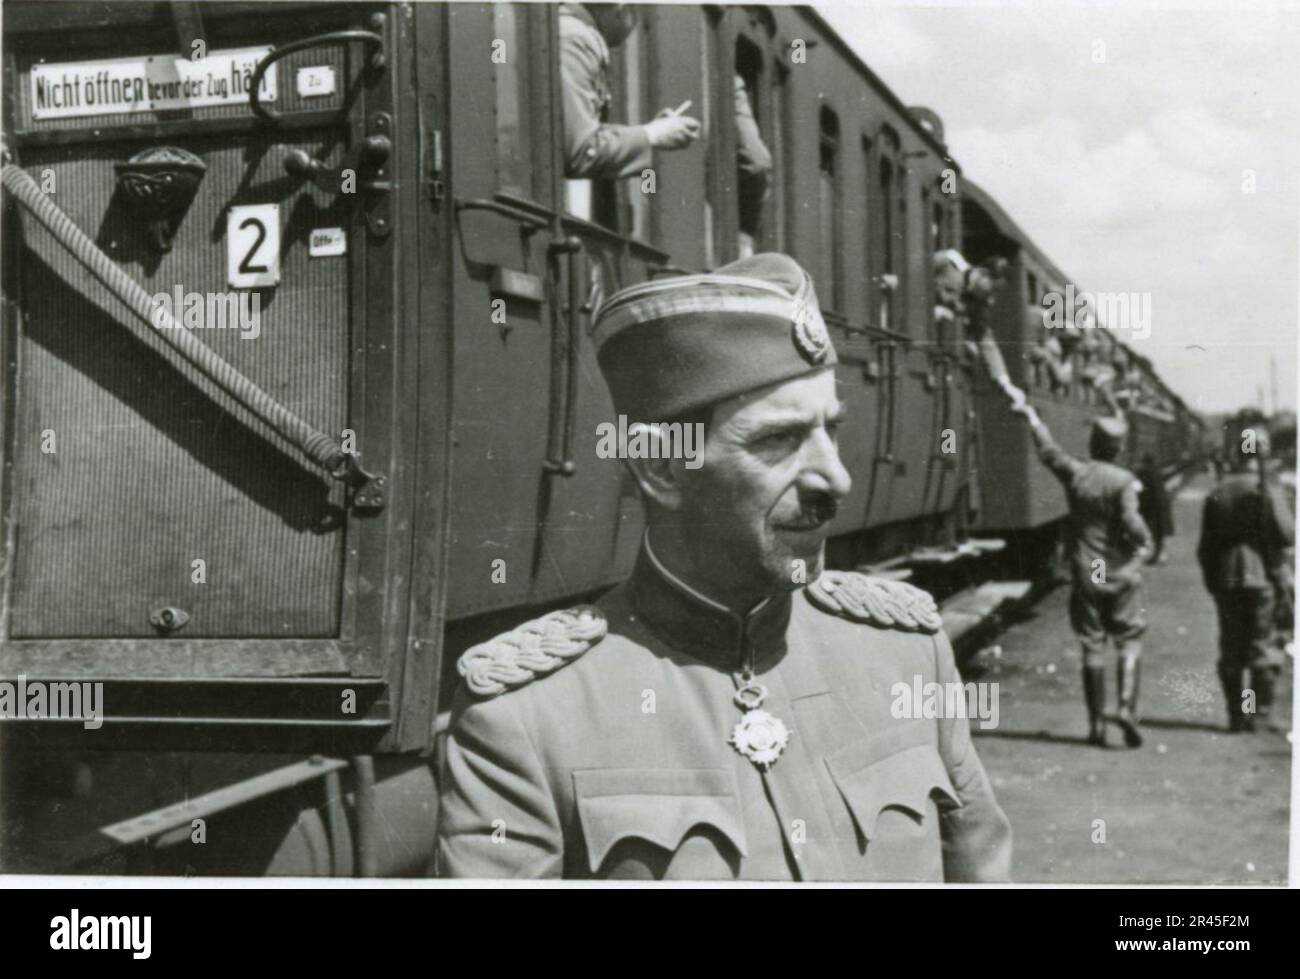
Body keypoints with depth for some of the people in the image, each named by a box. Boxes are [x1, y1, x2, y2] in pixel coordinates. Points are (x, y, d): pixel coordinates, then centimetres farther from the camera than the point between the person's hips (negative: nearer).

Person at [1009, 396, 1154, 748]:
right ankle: (1127, 706, -11)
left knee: (1092, 649, 7)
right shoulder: (1124, 481, -10)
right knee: (1129, 643, 7)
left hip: (1085, 574, 2)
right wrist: (1145, 544, 0)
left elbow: (1047, 448, 15)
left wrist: (1029, 412, 28)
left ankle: (1096, 724, 9)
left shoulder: (1075, 473, -1)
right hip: (1121, 573, -2)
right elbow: (1131, 522, -21)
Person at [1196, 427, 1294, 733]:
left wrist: (1212, 582, 14)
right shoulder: (1269, 492, -7)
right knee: (1263, 646, 4)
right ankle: (1262, 713, 3)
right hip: (1263, 575, -3)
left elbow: (1205, 547, 6)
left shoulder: (1215, 495, 5)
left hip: (1226, 581, 3)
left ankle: (1236, 715, 10)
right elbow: (1287, 534, -12)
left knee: (1231, 650, 8)